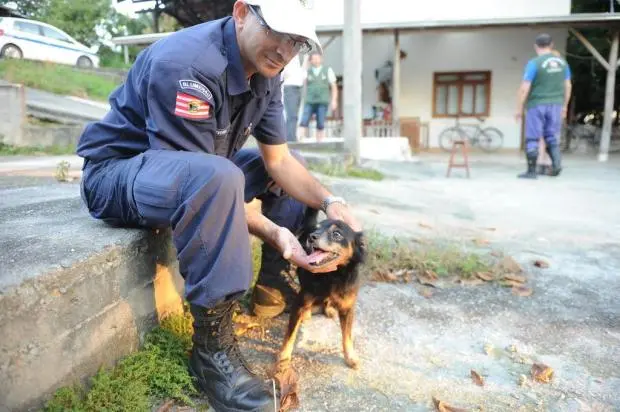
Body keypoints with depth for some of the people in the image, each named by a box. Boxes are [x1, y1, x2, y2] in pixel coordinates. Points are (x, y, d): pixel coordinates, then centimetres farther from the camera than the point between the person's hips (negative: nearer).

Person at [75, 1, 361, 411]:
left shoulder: (264, 71, -3)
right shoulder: (183, 65, -28)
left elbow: (279, 159, -3)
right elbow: (207, 178, -30)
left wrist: (329, 201, -17)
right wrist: (273, 232, -36)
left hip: (199, 170, 9)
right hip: (118, 170, -8)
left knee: (291, 165, 8)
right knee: (215, 177, -39)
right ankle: (213, 345, -24)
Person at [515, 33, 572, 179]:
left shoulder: (534, 63, -10)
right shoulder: (562, 62, 7)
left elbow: (525, 88, -14)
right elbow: (568, 86, 12)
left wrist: (519, 109, -6)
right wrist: (564, 106, 21)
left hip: (537, 105, -5)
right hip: (556, 104, 5)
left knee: (532, 139, 2)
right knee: (552, 137, 16)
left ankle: (531, 171, 4)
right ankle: (556, 163, 0)